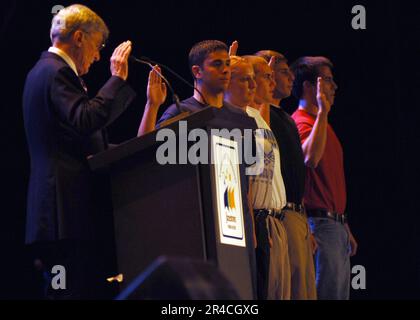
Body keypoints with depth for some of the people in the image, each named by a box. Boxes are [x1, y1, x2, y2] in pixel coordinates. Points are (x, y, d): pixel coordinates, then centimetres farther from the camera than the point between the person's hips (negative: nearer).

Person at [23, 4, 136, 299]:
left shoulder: (44, 71, 23)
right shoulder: (57, 73, -9)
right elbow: (86, 120, -23)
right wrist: (117, 78, -15)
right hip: (70, 212, -11)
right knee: (76, 291, -13)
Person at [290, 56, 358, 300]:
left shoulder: (323, 124, 22)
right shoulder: (301, 123, -9)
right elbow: (309, 158, -31)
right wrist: (323, 112, -26)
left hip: (336, 224, 10)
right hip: (319, 223, -10)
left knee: (340, 294, 8)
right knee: (327, 294, -12)